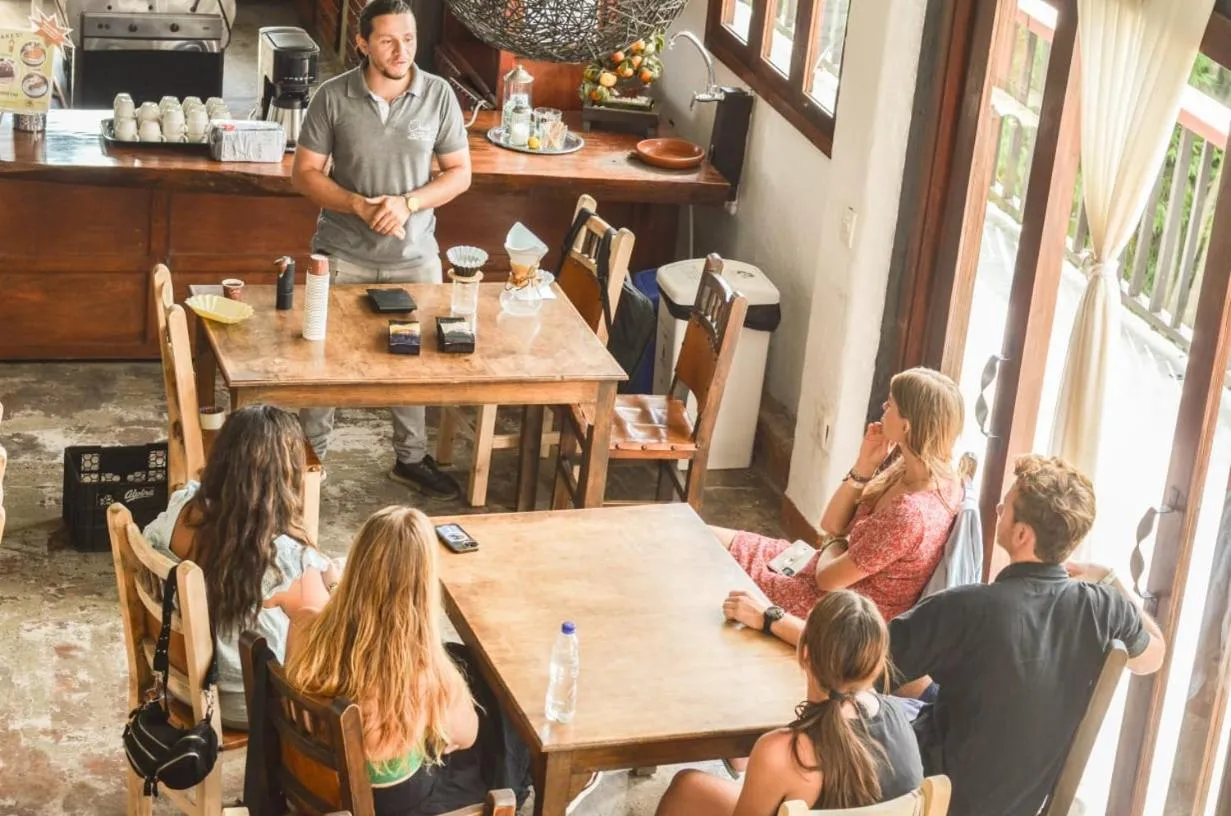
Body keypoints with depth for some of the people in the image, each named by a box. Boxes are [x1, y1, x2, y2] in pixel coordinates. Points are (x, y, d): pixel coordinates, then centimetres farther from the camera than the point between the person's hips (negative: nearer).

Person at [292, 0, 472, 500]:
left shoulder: (438, 95, -8)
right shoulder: (334, 96, -11)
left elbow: (460, 173, -2)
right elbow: (304, 173, -6)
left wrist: (408, 203, -19)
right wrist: (359, 206, -21)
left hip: (415, 256, 1)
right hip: (342, 255, -1)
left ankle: (411, 459, 31)